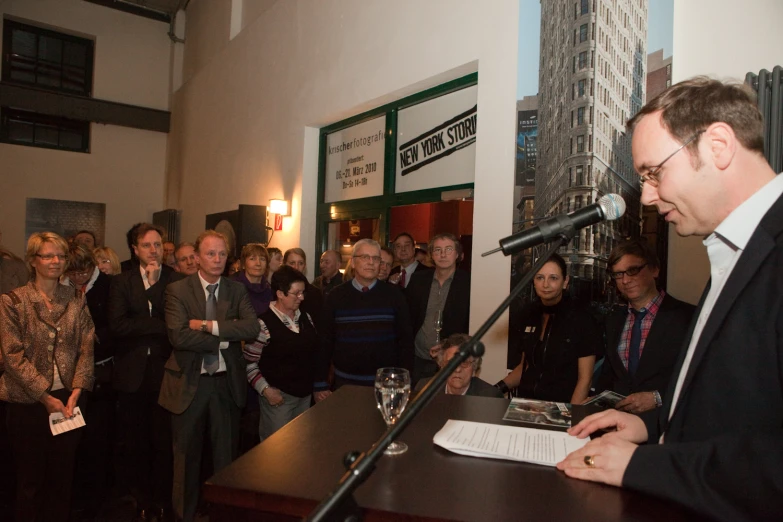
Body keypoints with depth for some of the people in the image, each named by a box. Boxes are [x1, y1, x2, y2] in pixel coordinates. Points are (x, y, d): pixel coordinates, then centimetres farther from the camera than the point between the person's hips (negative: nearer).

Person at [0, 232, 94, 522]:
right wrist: (45, 396, -14)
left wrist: (76, 391, -10)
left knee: (63, 475, 12)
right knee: (30, 477, 11)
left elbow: (87, 348, 2)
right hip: (27, 401, -2)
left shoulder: (76, 300, 5)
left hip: (69, 400, 3)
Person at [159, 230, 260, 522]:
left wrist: (209, 325, -20)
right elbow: (178, 336, -19)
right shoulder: (178, 290, -6)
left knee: (227, 455, 15)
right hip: (189, 383, -2)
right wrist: (222, 340, -17)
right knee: (187, 457, 16)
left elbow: (252, 328, -14)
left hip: (228, 383, 2)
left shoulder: (236, 290, 1)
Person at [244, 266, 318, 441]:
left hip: (306, 394, 7)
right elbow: (249, 363, -12)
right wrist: (265, 389, -17)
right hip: (278, 395, -6)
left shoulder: (306, 318, 5)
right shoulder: (264, 324, -15)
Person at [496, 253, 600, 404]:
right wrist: (499, 388, 1)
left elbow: (584, 380, -6)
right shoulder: (529, 313, 5)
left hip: (561, 405, -3)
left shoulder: (581, 320, -7)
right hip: (526, 402, 3)